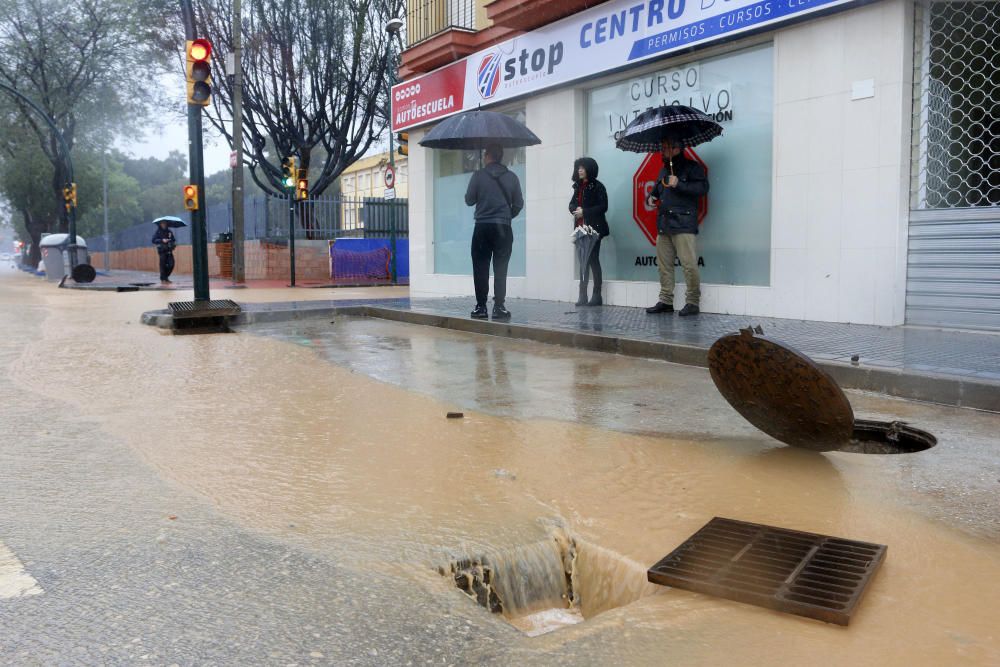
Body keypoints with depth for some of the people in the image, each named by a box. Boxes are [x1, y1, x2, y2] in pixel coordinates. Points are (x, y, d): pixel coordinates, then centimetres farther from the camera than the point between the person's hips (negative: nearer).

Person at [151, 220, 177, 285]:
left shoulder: (169, 231, 12)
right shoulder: (158, 232, 1)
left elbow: (173, 239, 17)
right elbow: (154, 240, -5)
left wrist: (174, 244, -3)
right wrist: (162, 240, -16)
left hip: (169, 250, 4)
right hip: (162, 250, -4)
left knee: (171, 264, -2)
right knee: (163, 264, -4)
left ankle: (166, 277, 17)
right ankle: (163, 279, 6)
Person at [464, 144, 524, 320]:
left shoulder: (478, 175, -3)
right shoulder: (511, 177, 3)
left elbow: (469, 200, 1)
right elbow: (519, 203, 5)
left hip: (482, 227, -1)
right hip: (503, 228, 1)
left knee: (480, 268, 4)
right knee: (500, 269, 2)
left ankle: (481, 307, 3)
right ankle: (499, 307, -1)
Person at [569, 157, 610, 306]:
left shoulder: (597, 186, -5)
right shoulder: (578, 187, 15)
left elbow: (603, 207, -12)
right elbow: (571, 204, 13)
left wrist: (584, 212, -16)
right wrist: (576, 209, -10)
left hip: (594, 228, -6)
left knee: (593, 260, -5)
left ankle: (597, 295, 1)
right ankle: (583, 295, 5)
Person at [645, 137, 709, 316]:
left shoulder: (692, 167, 1)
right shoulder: (664, 171, 23)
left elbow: (702, 187, -13)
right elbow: (657, 189, 38)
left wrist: (679, 184, -17)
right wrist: (651, 198, 16)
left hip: (683, 225, -8)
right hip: (663, 226, 8)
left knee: (689, 265, -10)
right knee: (664, 266, 8)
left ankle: (692, 303, -5)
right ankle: (665, 301, 14)